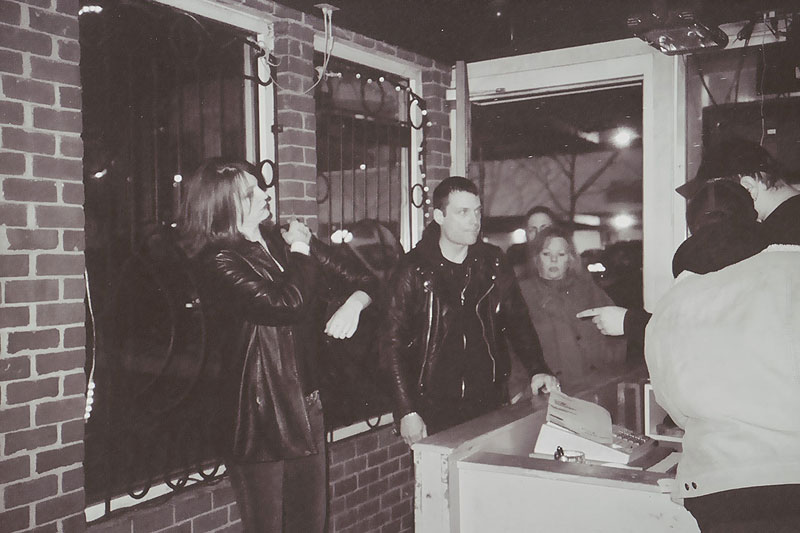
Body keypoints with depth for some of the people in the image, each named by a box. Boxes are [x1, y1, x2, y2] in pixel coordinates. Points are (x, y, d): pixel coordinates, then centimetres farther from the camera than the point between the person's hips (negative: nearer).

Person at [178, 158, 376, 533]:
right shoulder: (219, 262, -12)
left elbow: (361, 280, 14)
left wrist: (353, 304, -9)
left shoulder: (284, 241, 9)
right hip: (258, 414, -6)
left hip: (306, 406, 6)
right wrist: (300, 250, -9)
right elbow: (287, 303, -27)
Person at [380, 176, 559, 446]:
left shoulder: (493, 262, 7)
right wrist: (407, 411, -11)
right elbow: (392, 343, -5)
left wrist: (538, 370, -1)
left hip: (490, 404, 3)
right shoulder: (413, 269, -4)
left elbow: (518, 321, 14)